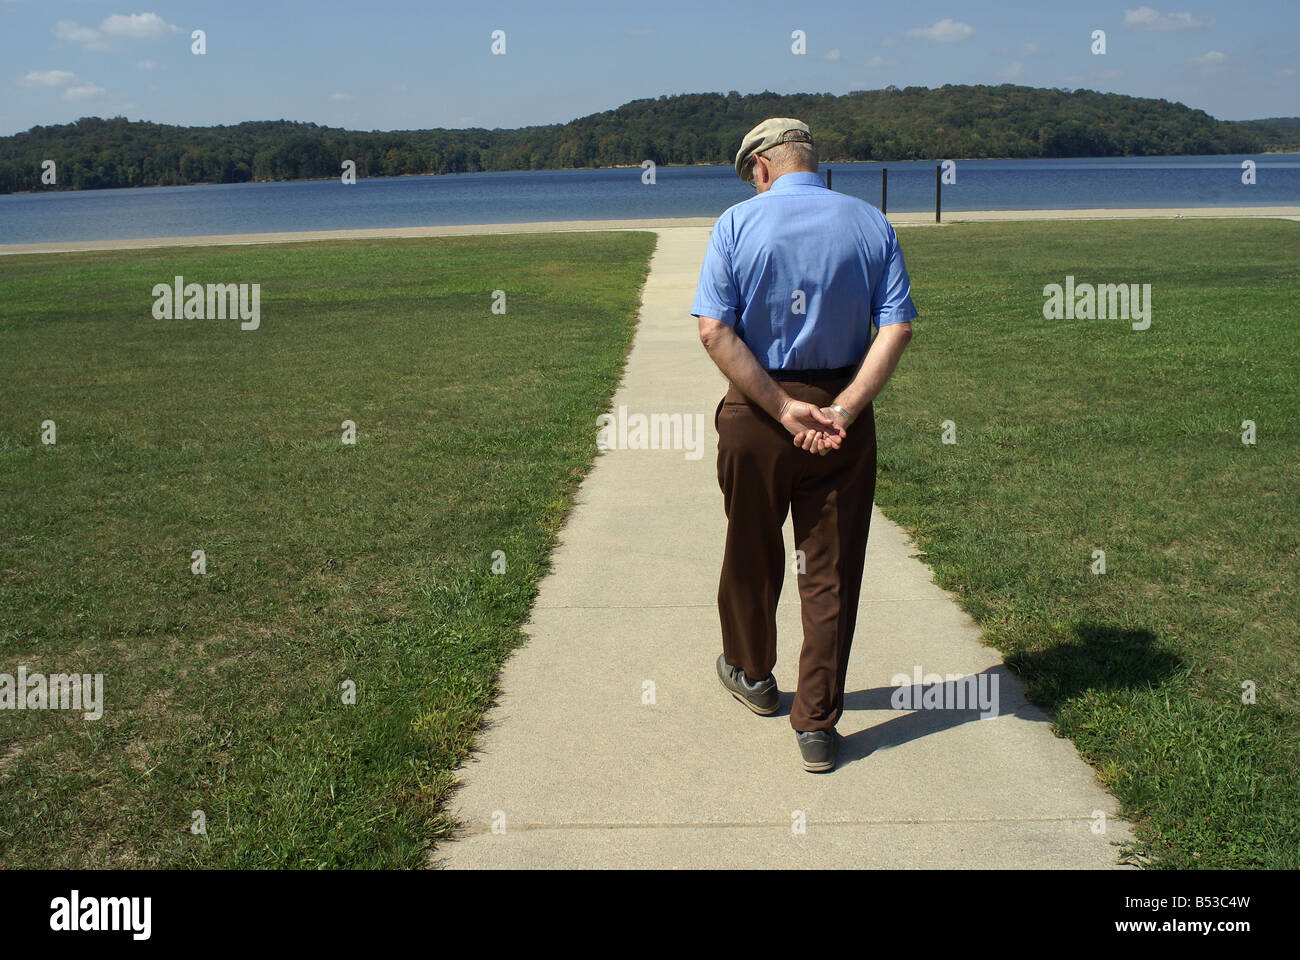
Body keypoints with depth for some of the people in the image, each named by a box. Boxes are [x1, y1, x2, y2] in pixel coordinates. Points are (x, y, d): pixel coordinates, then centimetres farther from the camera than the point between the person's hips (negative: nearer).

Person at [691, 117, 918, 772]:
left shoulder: (739, 223, -6)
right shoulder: (871, 225, 1)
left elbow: (714, 332, -15)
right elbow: (897, 327, -10)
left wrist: (782, 408, -15)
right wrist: (842, 409, -15)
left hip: (755, 416, -1)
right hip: (842, 413, 1)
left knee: (752, 553, 19)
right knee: (832, 570, 8)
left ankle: (751, 674, 40)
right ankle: (817, 724, 10)